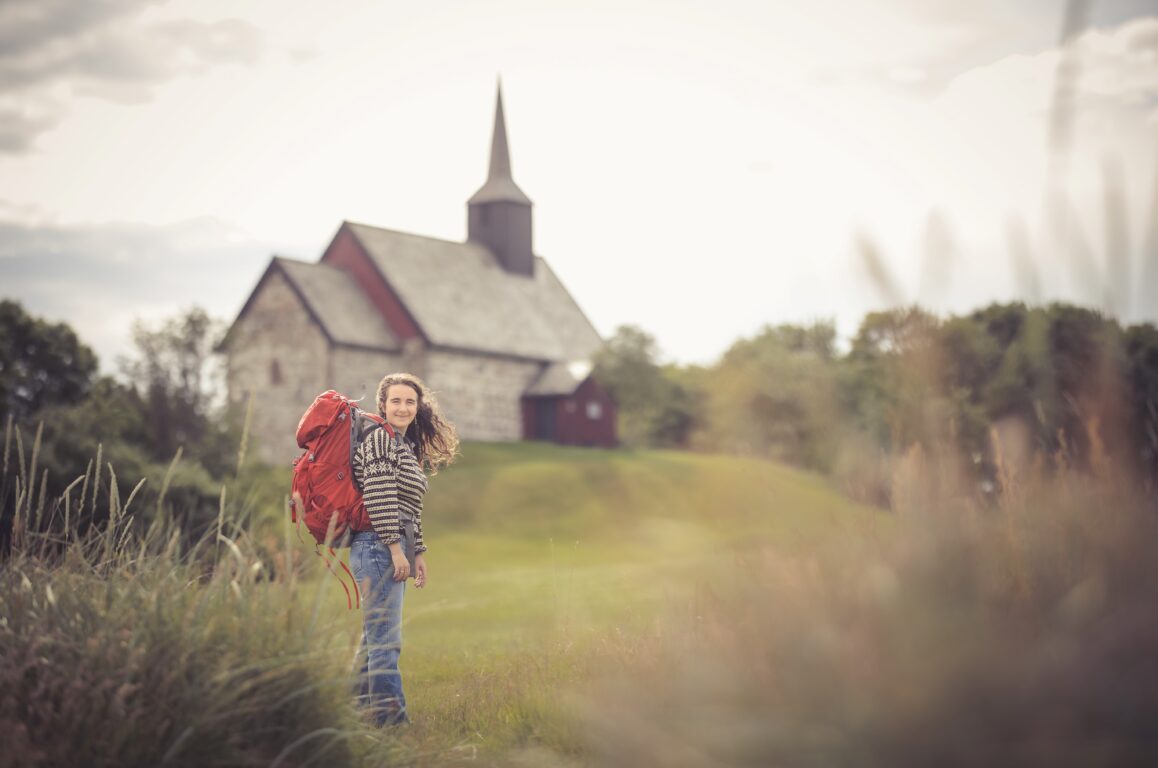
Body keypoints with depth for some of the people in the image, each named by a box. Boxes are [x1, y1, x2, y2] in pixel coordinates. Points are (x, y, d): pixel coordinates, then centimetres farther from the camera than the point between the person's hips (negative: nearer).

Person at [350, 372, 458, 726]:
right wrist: (396, 548, -18)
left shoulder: (408, 447, 20)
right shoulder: (380, 439, -8)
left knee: (375, 638, 13)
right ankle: (390, 716, -10)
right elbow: (378, 498, -17)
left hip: (393, 550, 10)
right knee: (386, 640, -10)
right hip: (379, 547, -10)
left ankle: (362, 711, 18)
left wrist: (418, 553, 20)